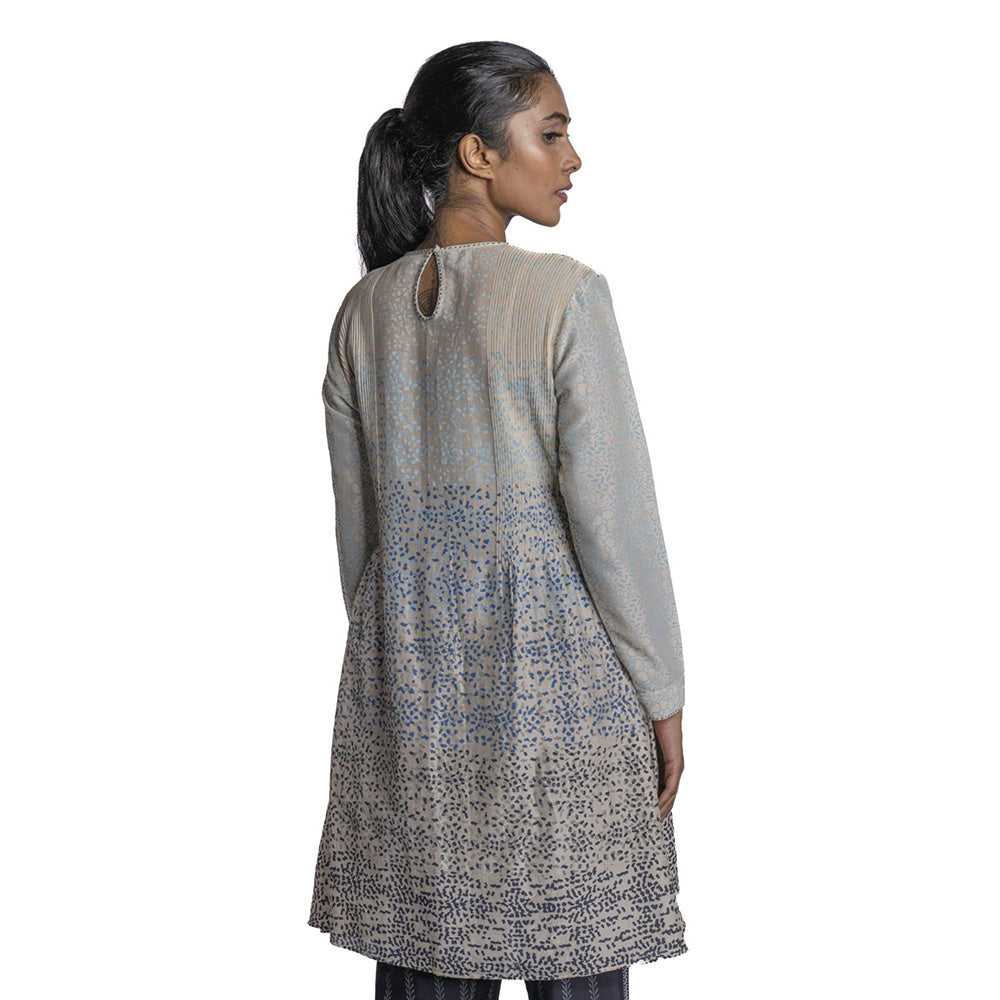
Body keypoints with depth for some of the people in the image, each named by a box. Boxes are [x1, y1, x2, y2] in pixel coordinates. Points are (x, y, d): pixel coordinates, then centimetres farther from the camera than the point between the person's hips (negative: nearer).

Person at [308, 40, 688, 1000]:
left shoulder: (366, 310, 4)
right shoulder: (564, 294, -12)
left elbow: (358, 528, 8)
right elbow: (612, 515, -13)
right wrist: (663, 695, -4)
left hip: (409, 682, 5)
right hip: (556, 677, -5)